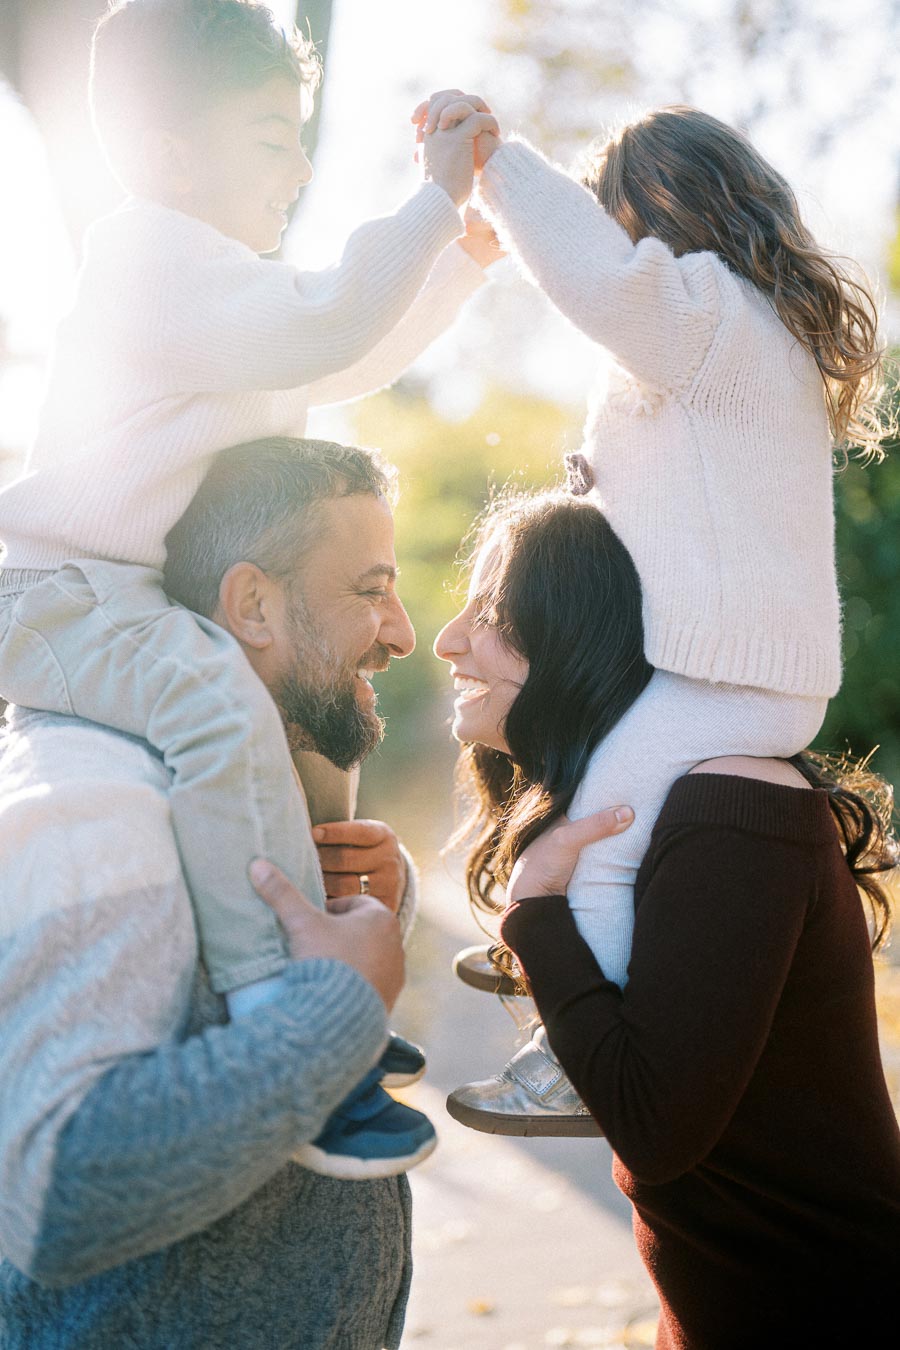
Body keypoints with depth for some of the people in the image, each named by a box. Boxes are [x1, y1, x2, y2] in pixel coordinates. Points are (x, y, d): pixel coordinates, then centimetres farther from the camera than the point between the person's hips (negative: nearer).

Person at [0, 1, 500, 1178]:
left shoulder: (211, 276, 22)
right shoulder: (150, 255, -12)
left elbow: (353, 366, 28)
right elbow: (321, 332, -27)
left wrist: (463, 259, 22)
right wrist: (433, 200, -21)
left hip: (135, 596, 11)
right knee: (223, 707, -35)